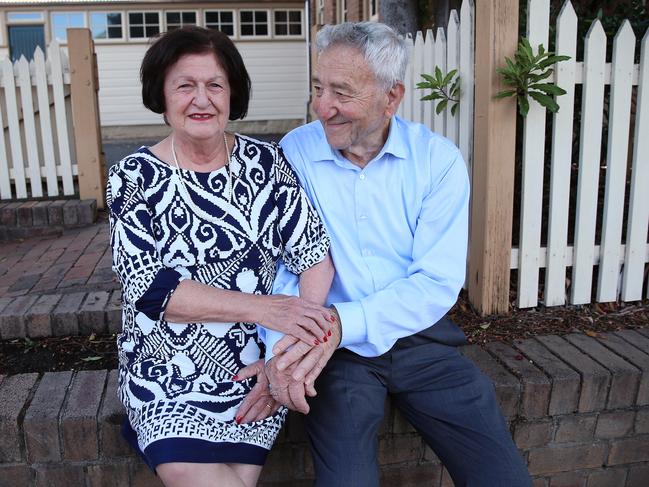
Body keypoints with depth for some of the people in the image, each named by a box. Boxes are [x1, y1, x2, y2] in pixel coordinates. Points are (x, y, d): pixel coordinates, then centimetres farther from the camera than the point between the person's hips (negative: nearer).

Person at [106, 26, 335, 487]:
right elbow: (146, 285, -14)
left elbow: (314, 254, -6)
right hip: (170, 379, -1)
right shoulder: (134, 177, -5)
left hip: (257, 372, 1)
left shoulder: (267, 161, -2)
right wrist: (264, 307, -24)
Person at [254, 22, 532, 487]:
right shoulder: (294, 153, -4)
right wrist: (284, 347, -27)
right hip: (334, 349, -1)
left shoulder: (439, 160, -5)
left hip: (418, 338, 2)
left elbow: (439, 282, -12)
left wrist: (342, 323, -25)